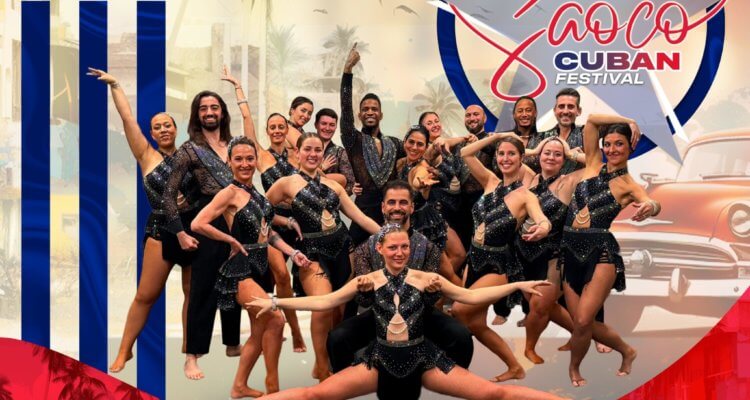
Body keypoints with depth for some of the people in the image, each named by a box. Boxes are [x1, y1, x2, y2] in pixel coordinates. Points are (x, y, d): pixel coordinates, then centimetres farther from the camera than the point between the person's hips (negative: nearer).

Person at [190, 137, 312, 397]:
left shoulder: (255, 192, 11)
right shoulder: (230, 192, -12)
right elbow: (198, 224, -22)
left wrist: (293, 253, 6)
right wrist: (232, 240, -13)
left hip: (260, 266, 8)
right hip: (240, 268, -8)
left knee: (259, 332, 13)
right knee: (275, 319, -21)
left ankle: (240, 386, 27)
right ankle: (272, 386, -7)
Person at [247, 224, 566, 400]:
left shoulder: (425, 279, -3)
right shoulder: (368, 282, -2)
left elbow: (470, 296, -1)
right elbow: (324, 302, -2)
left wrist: (517, 285, -7)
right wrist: (275, 302, -7)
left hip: (422, 359, 0)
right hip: (380, 360, 0)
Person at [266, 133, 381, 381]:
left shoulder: (333, 185, 12)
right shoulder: (287, 183, 0)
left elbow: (360, 217, 10)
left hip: (341, 250, 5)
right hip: (312, 252, -5)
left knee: (339, 312, 8)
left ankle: (321, 366, 28)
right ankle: (323, 371, -12)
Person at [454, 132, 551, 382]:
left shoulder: (525, 196, -14)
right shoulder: (490, 182, 3)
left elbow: (544, 221, -32)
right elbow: (465, 154, -1)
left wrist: (543, 229, -55)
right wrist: (496, 136, -2)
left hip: (499, 266, -7)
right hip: (475, 259, 7)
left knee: (459, 310, -17)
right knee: (475, 323, 8)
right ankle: (514, 367, 24)